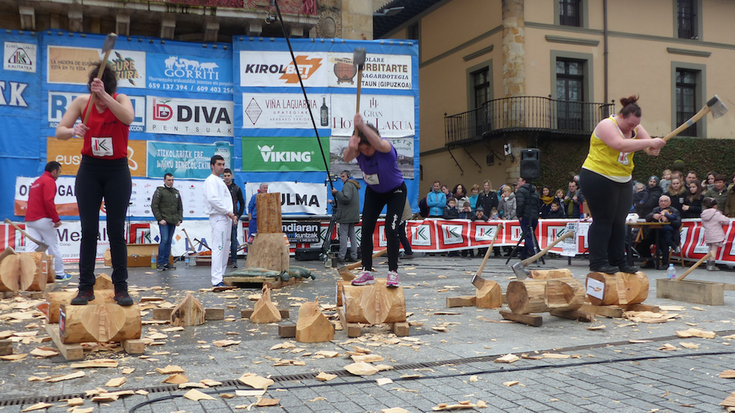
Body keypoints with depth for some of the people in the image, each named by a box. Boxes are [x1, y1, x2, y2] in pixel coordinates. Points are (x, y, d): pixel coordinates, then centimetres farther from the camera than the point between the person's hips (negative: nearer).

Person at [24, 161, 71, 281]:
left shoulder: (36, 182, 22)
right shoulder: (49, 181, -6)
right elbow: (48, 201, -18)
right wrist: (56, 219, -16)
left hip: (29, 220, 8)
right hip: (42, 220, -8)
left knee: (31, 248, 0)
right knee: (53, 247, 3)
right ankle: (59, 274, 11)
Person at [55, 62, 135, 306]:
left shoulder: (121, 100, -8)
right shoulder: (82, 102, -2)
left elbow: (128, 117, -31)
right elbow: (59, 131, -4)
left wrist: (105, 95, -41)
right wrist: (73, 131, -25)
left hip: (117, 171, -2)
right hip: (89, 170, 2)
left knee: (116, 231, -1)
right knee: (89, 231, 1)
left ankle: (121, 288, 3)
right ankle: (86, 288, 5)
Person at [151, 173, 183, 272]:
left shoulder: (176, 192, 16)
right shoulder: (159, 191, 0)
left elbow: (180, 207, 20)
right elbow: (154, 206, -5)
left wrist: (179, 219, 8)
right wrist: (160, 219, -12)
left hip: (173, 222, 5)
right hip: (164, 221, -5)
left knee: (169, 241, 7)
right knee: (164, 240, -13)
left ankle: (166, 262, 12)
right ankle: (160, 263, -8)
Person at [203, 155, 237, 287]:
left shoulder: (220, 181, 24)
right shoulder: (211, 180, -7)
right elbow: (213, 199, -19)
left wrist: (231, 215, 10)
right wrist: (228, 212, -15)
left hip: (226, 218, 10)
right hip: (218, 218, -10)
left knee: (225, 248, 11)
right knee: (218, 248, -13)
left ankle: (221, 276, 17)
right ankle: (216, 280, -15)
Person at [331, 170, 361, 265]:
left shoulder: (348, 185, -10)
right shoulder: (354, 185, 21)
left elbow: (346, 198, -22)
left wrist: (336, 192, -16)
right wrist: (335, 201, 22)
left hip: (346, 215, -10)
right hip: (353, 215, 10)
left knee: (343, 234, -9)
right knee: (352, 234, 10)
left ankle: (341, 256, -10)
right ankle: (354, 256, 9)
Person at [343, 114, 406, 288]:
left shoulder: (386, 146, -32)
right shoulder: (358, 149, -20)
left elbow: (379, 144, -58)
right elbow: (346, 158, -43)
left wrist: (363, 126, -73)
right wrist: (350, 148, -66)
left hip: (395, 192, -5)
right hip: (373, 193, 5)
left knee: (391, 230, -16)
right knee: (366, 229, -3)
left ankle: (393, 272, -7)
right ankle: (367, 272, 4)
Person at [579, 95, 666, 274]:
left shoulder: (635, 128, 10)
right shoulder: (607, 125, -13)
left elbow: (650, 148, 3)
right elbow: (620, 145, -30)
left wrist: (654, 147, -21)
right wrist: (650, 142, -29)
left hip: (622, 180, 8)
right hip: (598, 178, -8)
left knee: (619, 222, 8)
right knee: (603, 220, -6)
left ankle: (618, 261, 13)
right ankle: (598, 262, -2)